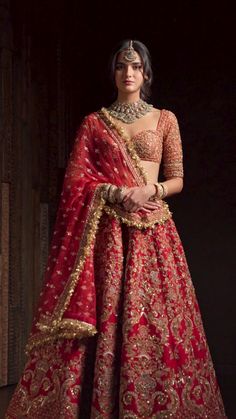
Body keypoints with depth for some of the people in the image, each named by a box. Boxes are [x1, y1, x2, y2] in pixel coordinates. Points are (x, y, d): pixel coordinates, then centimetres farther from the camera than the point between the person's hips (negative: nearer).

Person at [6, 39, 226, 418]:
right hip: (107, 230, 0)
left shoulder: (165, 119, 12)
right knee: (103, 316, -5)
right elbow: (75, 179, 3)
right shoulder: (94, 122, 11)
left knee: (154, 318, -3)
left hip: (153, 230, 1)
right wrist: (116, 193, -12)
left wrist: (150, 191, -10)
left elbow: (177, 180, 9)